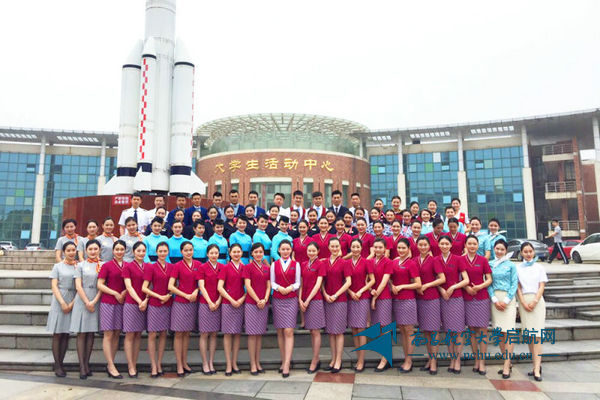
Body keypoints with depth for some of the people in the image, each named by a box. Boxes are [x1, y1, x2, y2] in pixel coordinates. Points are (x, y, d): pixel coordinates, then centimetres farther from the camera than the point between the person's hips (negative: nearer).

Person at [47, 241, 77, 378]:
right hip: (59, 302, -2)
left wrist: (72, 303, -8)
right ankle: (57, 366, 2)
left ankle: (61, 363, 11)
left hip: (73, 303, 2)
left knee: (66, 334, 5)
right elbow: (54, 286, -2)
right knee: (57, 334, -1)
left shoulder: (78, 267, 7)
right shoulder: (57, 266, 3)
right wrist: (62, 303, -12)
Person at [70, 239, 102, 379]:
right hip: (82, 301, -1)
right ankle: (82, 367, 1)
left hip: (96, 302, 1)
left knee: (91, 333, 5)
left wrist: (94, 302, -9)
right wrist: (87, 303, -8)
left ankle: (87, 364, 13)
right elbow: (78, 286, -1)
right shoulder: (81, 265, 5)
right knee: (81, 333, -1)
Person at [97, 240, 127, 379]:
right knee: (108, 335, -3)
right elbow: (100, 285, -5)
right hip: (108, 303, -4)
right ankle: (111, 367, 1)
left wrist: (125, 292, -5)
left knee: (117, 334, 8)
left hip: (122, 303, 4)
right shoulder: (106, 265, -2)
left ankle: (110, 364, 18)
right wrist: (115, 293, -12)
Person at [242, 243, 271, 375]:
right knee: (252, 334, -1)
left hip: (264, 304, 5)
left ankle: (258, 363, 18)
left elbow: (268, 286, 8)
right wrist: (257, 300, -12)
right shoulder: (248, 267, -3)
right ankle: (253, 364, 6)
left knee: (260, 334, 10)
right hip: (251, 303, -4)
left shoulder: (267, 268, 11)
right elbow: (248, 286, -9)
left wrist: (265, 300, -8)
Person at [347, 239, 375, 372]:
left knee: (361, 330, -4)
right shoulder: (346, 263, 6)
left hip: (363, 298, -3)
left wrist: (361, 291, -10)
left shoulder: (366, 262, -1)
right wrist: (351, 292, -7)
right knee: (353, 330, 6)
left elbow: (372, 280, -1)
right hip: (350, 297, 3)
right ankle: (358, 358, 17)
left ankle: (361, 361, 2)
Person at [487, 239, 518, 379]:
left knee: (508, 332, -8)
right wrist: (495, 299, -5)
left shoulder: (511, 265, 4)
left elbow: (514, 284, 0)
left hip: (508, 299, -3)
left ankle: (507, 365, -5)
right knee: (499, 332, 6)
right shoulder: (490, 265, 10)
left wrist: (505, 301, -8)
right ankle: (508, 362, 18)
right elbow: (488, 283, 7)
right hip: (495, 300, 3)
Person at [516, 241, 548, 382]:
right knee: (529, 336, 3)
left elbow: (542, 286, 2)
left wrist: (535, 301, -12)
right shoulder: (517, 268, 9)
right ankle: (536, 365, 11)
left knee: (537, 335, -9)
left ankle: (537, 369, -13)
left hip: (537, 301, -1)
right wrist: (524, 303, -7)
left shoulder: (539, 268, 8)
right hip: (524, 302, 2)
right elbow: (518, 287, 4)